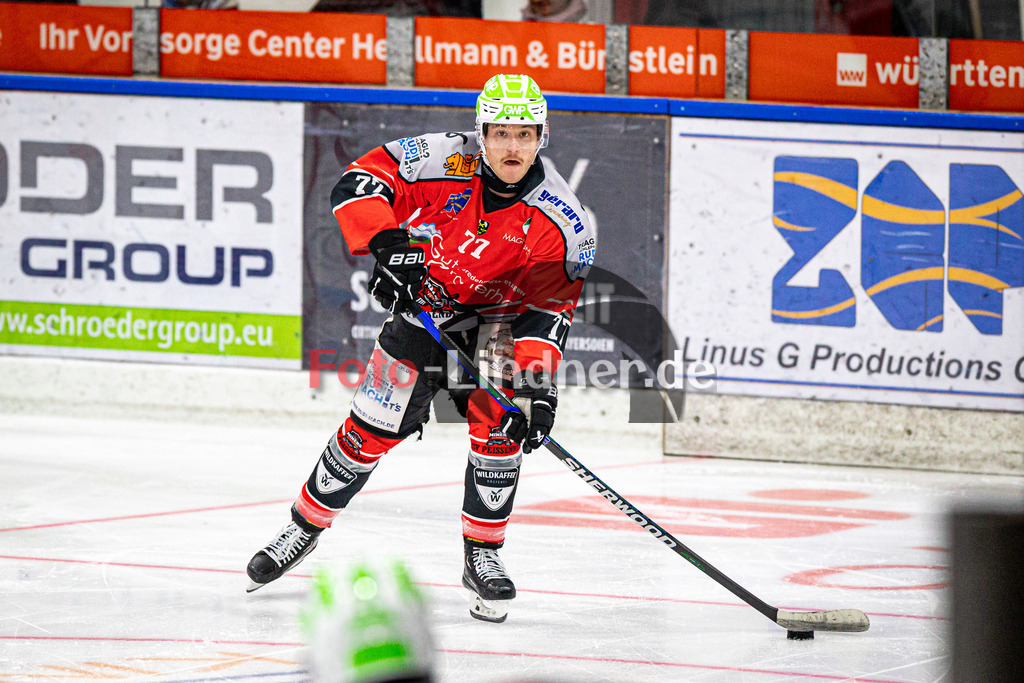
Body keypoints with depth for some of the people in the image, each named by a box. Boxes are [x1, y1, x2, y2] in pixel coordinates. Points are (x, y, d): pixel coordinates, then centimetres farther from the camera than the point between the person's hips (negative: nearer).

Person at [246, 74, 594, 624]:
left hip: (497, 316, 0)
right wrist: (386, 244, -35)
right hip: (422, 303, 1)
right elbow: (358, 181, -20)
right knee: (372, 427, -2)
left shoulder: (560, 220, -22)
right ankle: (305, 526, 21)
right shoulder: (443, 161, -23)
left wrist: (540, 382, -34)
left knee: (499, 418, -24)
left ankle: (483, 554, -10)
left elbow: (550, 308, -21)